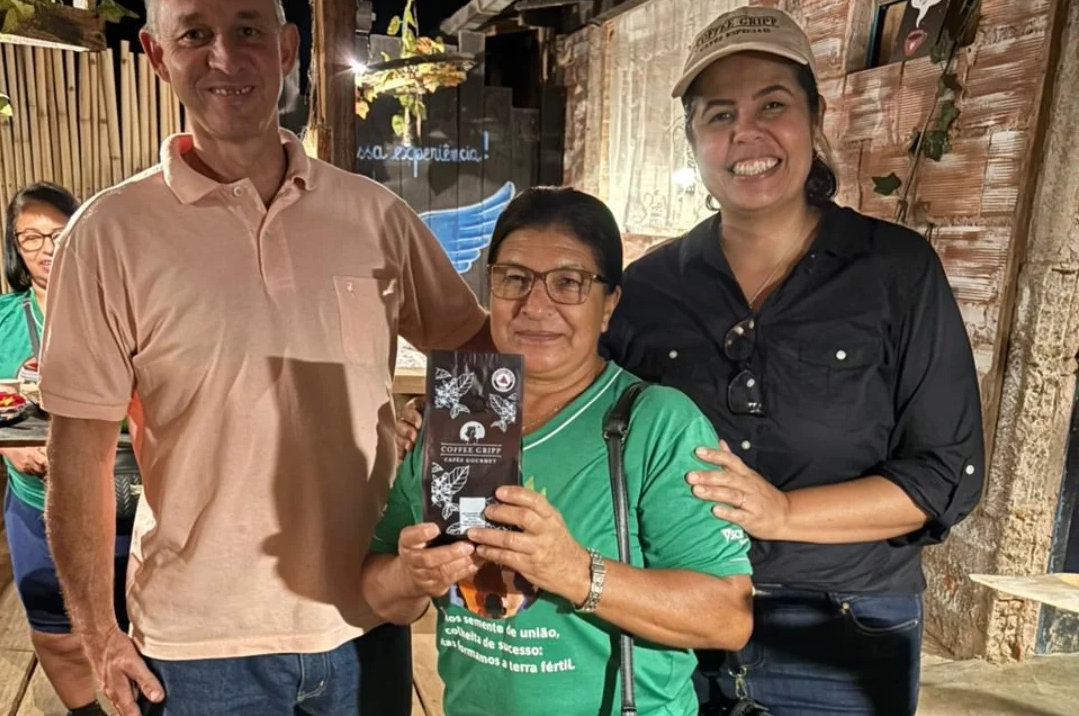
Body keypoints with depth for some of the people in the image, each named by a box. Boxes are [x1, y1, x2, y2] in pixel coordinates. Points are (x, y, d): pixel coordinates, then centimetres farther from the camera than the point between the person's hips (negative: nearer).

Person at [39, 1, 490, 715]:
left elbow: (474, 343, 4)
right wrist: (98, 632, -3)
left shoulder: (375, 213, -4)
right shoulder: (112, 232, -10)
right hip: (200, 641, -1)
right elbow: (81, 448, -6)